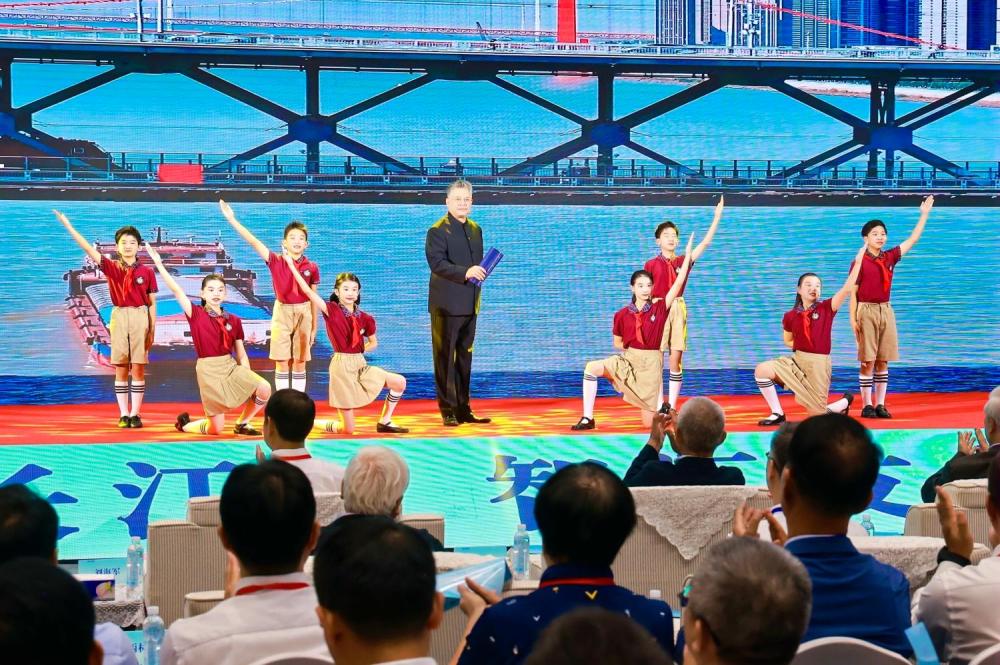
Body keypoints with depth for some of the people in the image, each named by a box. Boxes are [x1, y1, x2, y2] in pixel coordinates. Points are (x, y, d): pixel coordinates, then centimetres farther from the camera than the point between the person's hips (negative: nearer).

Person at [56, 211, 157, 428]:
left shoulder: (147, 272, 3)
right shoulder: (111, 267, 4)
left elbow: (152, 303, 6)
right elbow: (89, 249, -4)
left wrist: (152, 330, 2)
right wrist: (68, 226, -12)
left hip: (140, 317, -1)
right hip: (118, 317, 1)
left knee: (138, 368, -1)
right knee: (120, 369, 3)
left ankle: (135, 414, 3)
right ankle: (123, 414, 7)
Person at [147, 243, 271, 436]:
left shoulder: (234, 321, 5)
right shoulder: (196, 315, -3)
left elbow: (241, 355, 8)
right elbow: (176, 290, -11)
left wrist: (248, 380, 0)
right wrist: (159, 264, -14)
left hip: (231, 366, 4)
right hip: (208, 370, -4)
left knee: (264, 389, -21)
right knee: (216, 429, -4)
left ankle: (242, 423, 5)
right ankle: (184, 424, 30)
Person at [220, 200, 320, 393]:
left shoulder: (312, 268, -2)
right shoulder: (276, 262, -6)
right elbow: (253, 241, -13)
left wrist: (314, 327, 5)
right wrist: (231, 219, -20)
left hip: (303, 314, 1)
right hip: (282, 312, -1)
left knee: (300, 363, 7)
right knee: (282, 363, 2)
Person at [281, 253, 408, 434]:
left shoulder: (365, 318, 5)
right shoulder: (332, 311, -8)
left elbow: (373, 343, 21)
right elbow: (307, 290, -17)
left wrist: (359, 350, 1)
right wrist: (290, 263, -17)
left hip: (361, 364, 5)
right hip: (342, 366, -5)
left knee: (400, 382, -10)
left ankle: (384, 422, 8)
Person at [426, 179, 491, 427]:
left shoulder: (476, 229, 14)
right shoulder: (438, 231, -9)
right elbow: (436, 263, -21)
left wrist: (478, 273, 6)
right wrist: (465, 273, -31)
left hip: (469, 305, 7)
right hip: (447, 305, -7)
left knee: (465, 358, 11)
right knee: (445, 358, -2)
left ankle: (463, 409, 18)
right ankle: (448, 411, 2)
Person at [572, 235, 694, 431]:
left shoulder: (660, 308, -6)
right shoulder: (622, 315, -2)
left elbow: (679, 283, -13)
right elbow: (617, 343, 11)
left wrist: (688, 254, -16)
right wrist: (633, 348, -4)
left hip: (651, 363, -2)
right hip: (628, 359, 2)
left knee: (649, 424, -3)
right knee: (591, 368, -25)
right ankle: (588, 419, -19)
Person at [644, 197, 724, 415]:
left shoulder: (683, 261, 10)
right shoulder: (651, 265, 3)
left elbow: (705, 243, 5)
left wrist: (717, 217, 0)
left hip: (678, 309, 2)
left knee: (675, 360, 1)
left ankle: (672, 407, 6)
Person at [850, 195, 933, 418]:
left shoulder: (890, 258, 9)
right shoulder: (860, 262, -4)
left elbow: (913, 239, 13)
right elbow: (853, 292, -5)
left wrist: (924, 214, 10)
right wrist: (853, 318, -12)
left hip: (885, 310, 5)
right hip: (866, 310, -5)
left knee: (883, 362, 5)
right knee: (867, 362, -5)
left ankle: (880, 404, 10)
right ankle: (866, 405, 0)